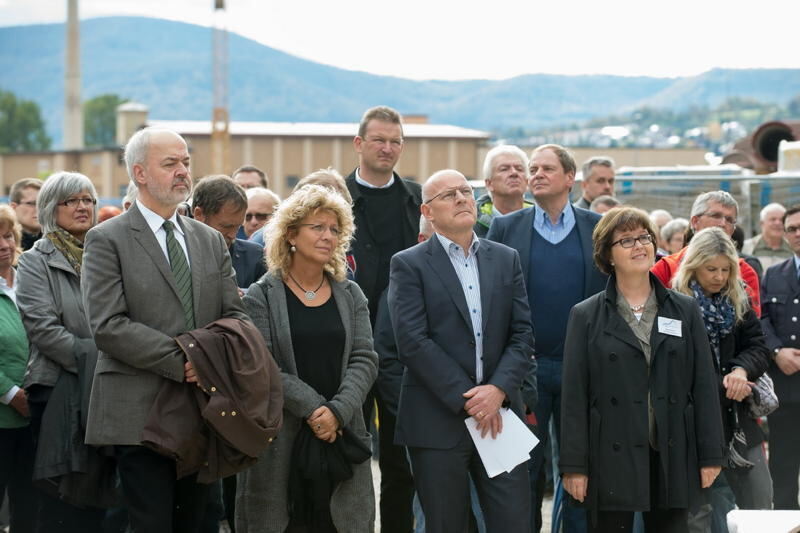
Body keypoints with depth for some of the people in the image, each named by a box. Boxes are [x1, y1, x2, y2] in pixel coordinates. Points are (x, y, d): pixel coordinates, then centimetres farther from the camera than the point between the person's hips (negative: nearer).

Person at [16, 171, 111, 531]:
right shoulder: (37, 262, 1)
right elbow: (42, 328, -11)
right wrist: (94, 357, -17)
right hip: (62, 393, -4)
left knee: (98, 497, 4)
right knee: (64, 502, -4)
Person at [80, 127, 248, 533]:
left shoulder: (211, 241, 17)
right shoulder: (107, 240, -2)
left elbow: (235, 315, 13)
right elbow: (108, 326, -12)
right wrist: (181, 361, -18)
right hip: (140, 413, -5)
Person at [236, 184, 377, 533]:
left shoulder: (350, 296, 11)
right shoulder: (262, 296, 1)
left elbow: (364, 360, 2)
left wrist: (338, 411, -14)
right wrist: (311, 408, -17)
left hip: (342, 438, 3)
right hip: (281, 441, -3)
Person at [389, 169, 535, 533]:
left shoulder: (507, 259, 13)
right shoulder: (409, 265, 0)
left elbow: (522, 335, 6)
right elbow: (413, 342, -10)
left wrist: (498, 389, -11)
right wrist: (466, 400, -14)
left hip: (499, 413, 3)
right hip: (438, 420, -3)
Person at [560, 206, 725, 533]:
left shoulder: (685, 310, 10)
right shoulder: (586, 316, 4)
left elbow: (704, 386, 7)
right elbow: (575, 396, 0)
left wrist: (711, 456, 2)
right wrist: (574, 466, -5)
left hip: (672, 458, 2)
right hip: (611, 458, -2)